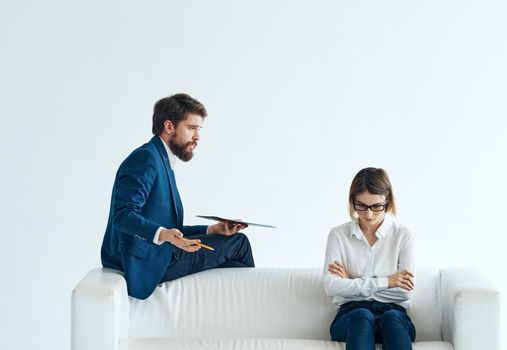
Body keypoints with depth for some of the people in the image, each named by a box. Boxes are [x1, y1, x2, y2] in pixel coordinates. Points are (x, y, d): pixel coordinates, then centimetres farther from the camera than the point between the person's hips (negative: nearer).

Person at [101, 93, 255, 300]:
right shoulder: (146, 157, -11)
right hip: (146, 261, -10)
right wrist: (163, 235, -37)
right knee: (238, 242, -1)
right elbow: (123, 215, -23)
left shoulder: (163, 162, 22)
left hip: (159, 259, 10)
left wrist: (210, 231, 8)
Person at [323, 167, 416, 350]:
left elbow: (405, 290, -3)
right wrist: (384, 282, -9)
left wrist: (351, 282, -3)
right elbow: (331, 287, -6)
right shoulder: (338, 235, 7)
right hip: (351, 314, 0)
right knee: (362, 316, -36)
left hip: (393, 315, 0)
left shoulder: (403, 235, 6)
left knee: (392, 317, -36)